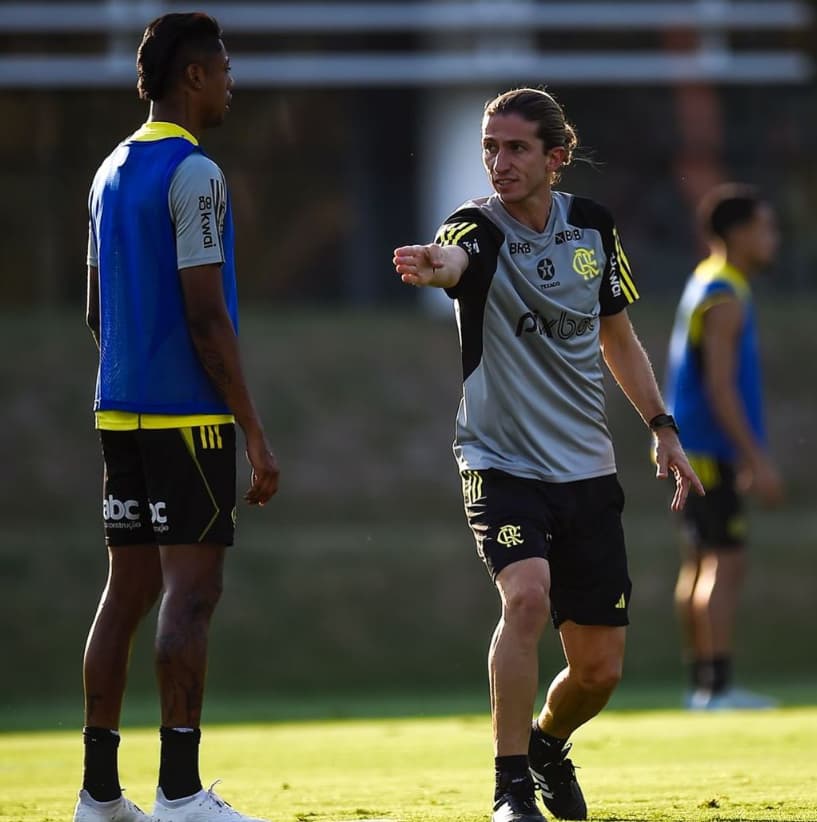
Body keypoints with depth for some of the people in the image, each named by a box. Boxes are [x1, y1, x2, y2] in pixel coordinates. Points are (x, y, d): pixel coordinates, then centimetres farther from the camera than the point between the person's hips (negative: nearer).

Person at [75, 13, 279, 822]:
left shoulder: (111, 172, 16)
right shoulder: (194, 175, -11)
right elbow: (205, 316, -16)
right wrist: (256, 435, -14)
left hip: (120, 412, 8)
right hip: (189, 416, -8)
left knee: (127, 590, 9)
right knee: (190, 594, -7)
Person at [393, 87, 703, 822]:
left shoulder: (593, 226, 2)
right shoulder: (480, 228, -12)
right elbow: (453, 258, -38)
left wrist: (663, 430, 13)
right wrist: (433, 266, -62)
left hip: (587, 471, 4)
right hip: (502, 464, -4)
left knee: (599, 669, 5)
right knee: (527, 594, -31)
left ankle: (548, 743, 39)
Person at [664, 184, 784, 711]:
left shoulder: (707, 287, 17)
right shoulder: (725, 299, -15)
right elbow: (720, 388, -21)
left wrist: (751, 457, 25)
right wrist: (756, 460, -21)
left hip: (694, 449, 10)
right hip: (711, 450, -10)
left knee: (701, 564, 10)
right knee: (727, 563, -11)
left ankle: (703, 683, 14)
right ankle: (718, 686, -14)